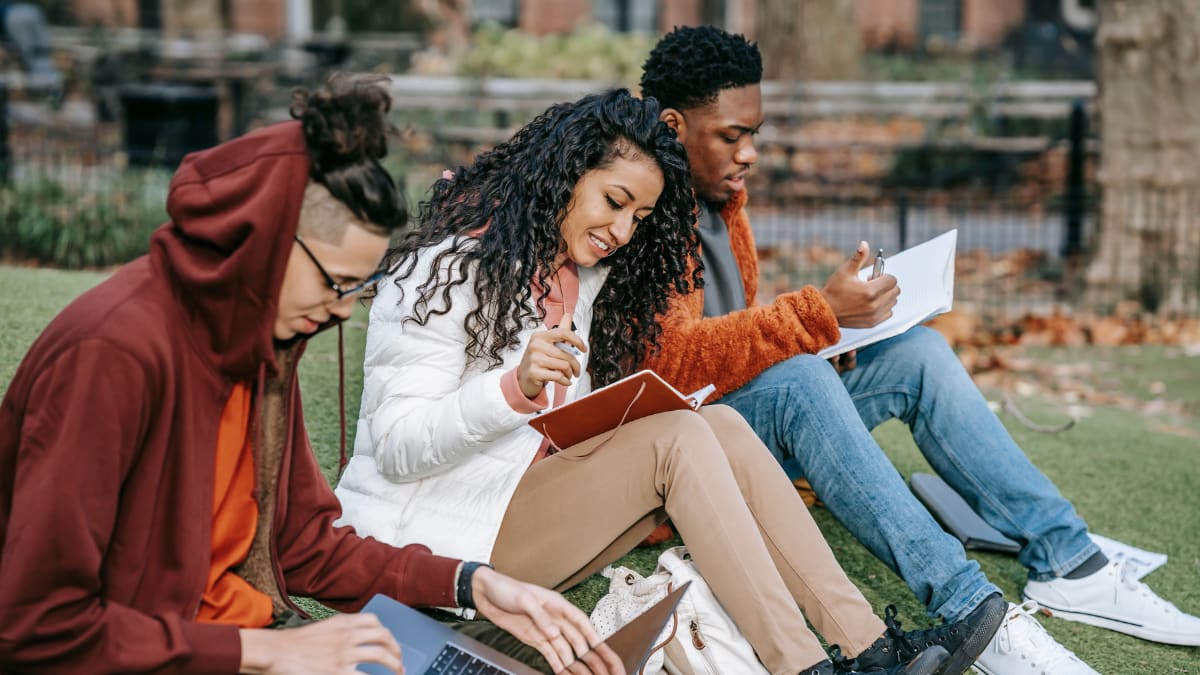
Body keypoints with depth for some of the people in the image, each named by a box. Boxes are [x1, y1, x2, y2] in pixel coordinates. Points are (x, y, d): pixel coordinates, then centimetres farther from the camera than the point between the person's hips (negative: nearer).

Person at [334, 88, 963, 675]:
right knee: (676, 439, -24)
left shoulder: (586, 276, 12)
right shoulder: (451, 268, -13)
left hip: (539, 494, 8)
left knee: (719, 425, -13)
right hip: (442, 533, -8)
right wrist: (514, 389, -33)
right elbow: (396, 449, -19)